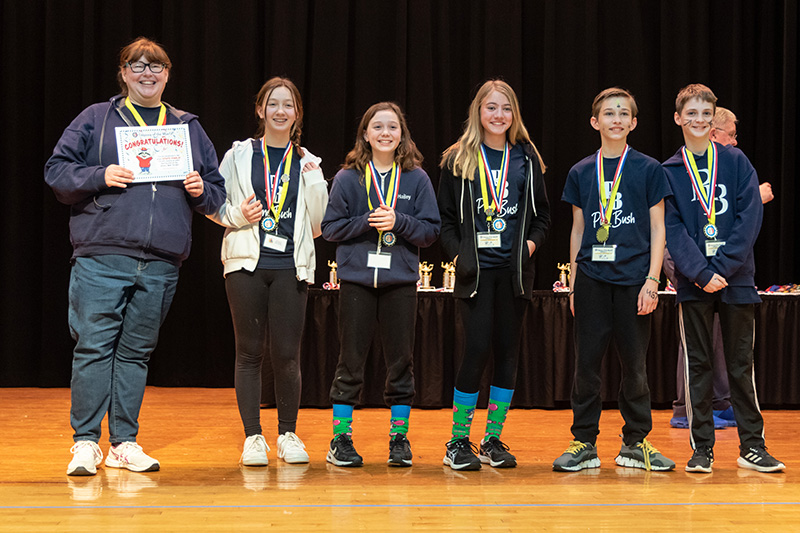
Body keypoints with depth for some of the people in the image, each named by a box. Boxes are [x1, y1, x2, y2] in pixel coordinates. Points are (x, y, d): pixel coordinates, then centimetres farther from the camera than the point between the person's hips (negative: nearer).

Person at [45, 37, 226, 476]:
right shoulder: (96, 119, 8)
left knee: (136, 350, 8)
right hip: (102, 256, -3)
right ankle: (85, 442, -1)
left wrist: (200, 190, -1)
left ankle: (124, 443, 14)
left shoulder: (189, 128, 18)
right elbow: (56, 171, 4)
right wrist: (100, 176, -11)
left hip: (161, 263, 3)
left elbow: (217, 193, 21)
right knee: (93, 345, -8)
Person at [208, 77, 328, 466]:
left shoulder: (307, 163, 12)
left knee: (286, 354, -3)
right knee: (250, 351, 1)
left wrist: (314, 181, -4)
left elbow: (318, 223, 9)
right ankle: (253, 437, 8)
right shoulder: (240, 154, 8)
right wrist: (237, 215, -10)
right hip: (247, 263, -1)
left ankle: (288, 434, 12)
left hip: (291, 267, 1)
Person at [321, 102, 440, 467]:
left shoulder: (417, 179, 6)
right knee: (351, 361, 2)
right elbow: (331, 228, 1)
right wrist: (366, 222, -12)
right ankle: (341, 438, 11)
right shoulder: (348, 178, 4)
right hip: (357, 279, -1)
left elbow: (431, 230, 3)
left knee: (400, 361, 4)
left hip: (401, 282, 1)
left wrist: (398, 222, -13)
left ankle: (399, 436, 14)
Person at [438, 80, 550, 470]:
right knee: (477, 348, -10)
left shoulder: (526, 159, 10)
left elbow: (542, 214, 15)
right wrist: (458, 254, -9)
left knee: (507, 351, 4)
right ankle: (458, 442, 2)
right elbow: (445, 217, 4)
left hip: (514, 269, 3)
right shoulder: (458, 159, 4)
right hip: (476, 269, -3)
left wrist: (532, 242, -3)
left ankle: (493, 440, 14)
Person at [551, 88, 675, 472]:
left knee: (634, 362, 3)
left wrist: (652, 281, -5)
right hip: (592, 278, 2)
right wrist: (573, 282, 9)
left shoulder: (648, 169, 3)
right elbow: (578, 230, 13)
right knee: (586, 361, 2)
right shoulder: (581, 172, 9)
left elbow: (657, 229, 2)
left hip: (633, 278, -1)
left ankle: (635, 443, 14)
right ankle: (584, 443, 10)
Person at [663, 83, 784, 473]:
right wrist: (702, 272, -15)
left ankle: (752, 446, 11)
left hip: (736, 276, 0)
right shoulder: (669, 171, 5)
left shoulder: (736, 162, 5)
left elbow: (750, 218, -3)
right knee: (697, 365, 3)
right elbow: (672, 229, -3)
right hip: (693, 281, 0)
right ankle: (701, 448, 9)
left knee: (741, 364, 5)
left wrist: (724, 266, -14)